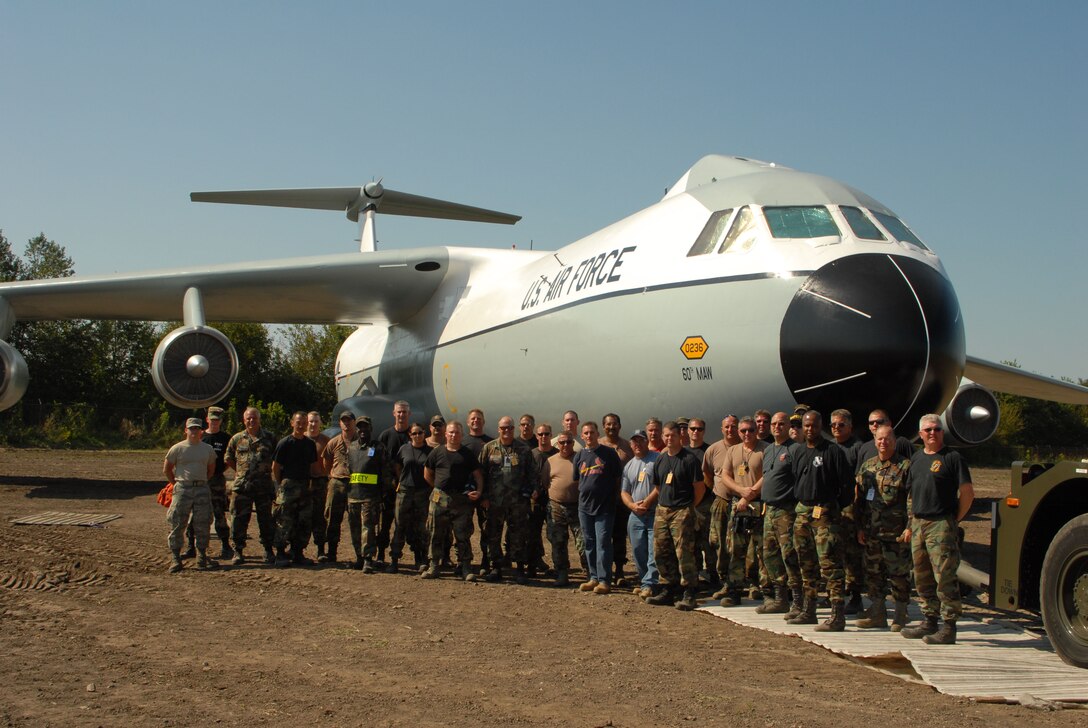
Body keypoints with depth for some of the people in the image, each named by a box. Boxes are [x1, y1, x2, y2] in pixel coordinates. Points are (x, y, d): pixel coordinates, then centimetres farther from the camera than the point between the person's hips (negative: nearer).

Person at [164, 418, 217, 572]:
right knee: (177, 524, -3)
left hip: (202, 489, 3)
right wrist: (176, 483, 4)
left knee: (203, 525, 5)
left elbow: (211, 469, 22)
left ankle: (202, 557, 14)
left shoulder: (207, 449, 10)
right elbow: (166, 469, 7)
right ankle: (175, 558, 3)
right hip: (183, 489, -3)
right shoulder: (177, 448, 0)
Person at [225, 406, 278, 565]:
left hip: (264, 486, -1)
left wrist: (268, 470, 8)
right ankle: (238, 551, 12)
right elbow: (228, 459, 17)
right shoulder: (237, 439, 8)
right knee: (239, 518, 2)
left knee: (266, 519, 4)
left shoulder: (269, 438, 6)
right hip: (241, 486, 1)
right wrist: (240, 471, 12)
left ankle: (268, 551, 15)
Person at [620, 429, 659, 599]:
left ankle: (649, 584, -8)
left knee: (654, 551, -9)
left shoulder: (657, 459, -2)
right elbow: (624, 491, 16)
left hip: (655, 513, -6)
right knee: (638, 551, 9)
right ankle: (643, 580, 21)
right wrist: (633, 505, -4)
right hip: (635, 515, 6)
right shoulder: (628, 466, 17)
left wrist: (647, 502, -14)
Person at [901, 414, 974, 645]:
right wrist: (911, 522, 14)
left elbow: (967, 493, -7)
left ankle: (949, 627, -4)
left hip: (941, 524, -7)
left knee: (945, 576, -7)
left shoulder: (952, 458, -4)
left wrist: (954, 520, -5)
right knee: (922, 577, 12)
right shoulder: (916, 458, 16)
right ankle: (928, 621, 21)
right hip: (918, 523, 7)